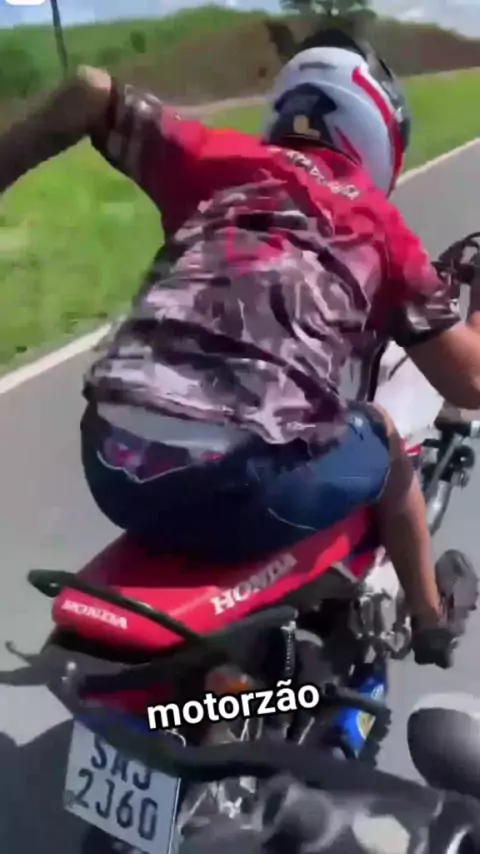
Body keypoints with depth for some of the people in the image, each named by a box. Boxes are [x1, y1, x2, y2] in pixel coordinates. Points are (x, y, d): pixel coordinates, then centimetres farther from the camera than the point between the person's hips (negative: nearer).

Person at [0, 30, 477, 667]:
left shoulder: (222, 156, 18)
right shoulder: (383, 229, 14)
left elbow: (89, 91, 9)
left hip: (113, 468, 3)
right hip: (242, 485, -2)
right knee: (383, 439, 29)